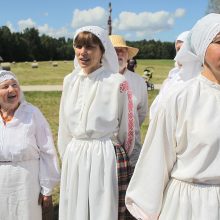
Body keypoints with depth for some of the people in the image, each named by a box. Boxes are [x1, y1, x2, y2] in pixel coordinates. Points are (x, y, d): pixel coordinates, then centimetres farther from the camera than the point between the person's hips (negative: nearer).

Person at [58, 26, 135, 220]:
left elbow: (127, 126, -1)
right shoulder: (70, 80, 6)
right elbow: (65, 125, 13)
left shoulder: (117, 82, -10)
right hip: (74, 158, 5)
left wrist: (120, 159, 9)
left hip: (106, 158, -4)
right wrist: (66, 157, 17)